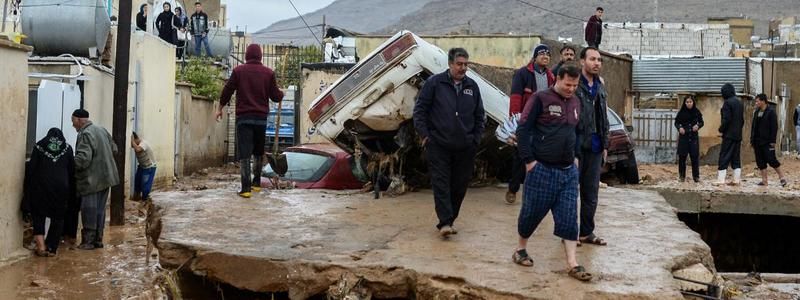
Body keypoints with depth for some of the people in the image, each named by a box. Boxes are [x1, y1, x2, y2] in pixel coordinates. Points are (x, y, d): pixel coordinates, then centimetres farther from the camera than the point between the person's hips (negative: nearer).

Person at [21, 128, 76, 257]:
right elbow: (72, 171, 7)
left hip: (41, 185, 0)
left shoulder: (39, 146, 10)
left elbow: (31, 169, 4)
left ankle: (41, 246, 0)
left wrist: (28, 190, 7)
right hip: (61, 187, 0)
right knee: (57, 218, 11)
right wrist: (71, 193, 13)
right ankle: (51, 248, 8)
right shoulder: (67, 148, 10)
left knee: (38, 215, 14)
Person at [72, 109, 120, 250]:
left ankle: (88, 241, 5)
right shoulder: (102, 130, 12)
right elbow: (114, 149, 19)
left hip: (92, 180, -9)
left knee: (89, 211, 0)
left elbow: (83, 158, -26)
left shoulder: (85, 134, -16)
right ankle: (98, 239, 19)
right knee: (100, 209, 14)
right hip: (106, 177, 9)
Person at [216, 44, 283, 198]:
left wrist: (220, 108, 17)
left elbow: (227, 90, 2)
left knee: (244, 152, -5)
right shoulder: (269, 73, 1)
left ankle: (246, 188, -12)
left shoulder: (238, 70, -1)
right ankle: (256, 183, 24)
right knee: (259, 151, 18)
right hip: (261, 117, 2)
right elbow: (275, 96, 3)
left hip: (243, 117, -2)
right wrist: (281, 93, 27)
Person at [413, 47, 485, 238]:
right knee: (441, 183, -7)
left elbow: (479, 116, 17)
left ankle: (449, 220, 19)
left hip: (465, 147, 4)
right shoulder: (434, 83, -2)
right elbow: (419, 109, -1)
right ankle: (445, 222, -8)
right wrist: (424, 134, -6)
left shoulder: (472, 86, 10)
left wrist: (476, 139, 10)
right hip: (439, 145, -4)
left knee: (460, 186, 7)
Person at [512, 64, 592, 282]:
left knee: (569, 217, 2)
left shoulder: (576, 102, 10)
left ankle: (572, 264, 4)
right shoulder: (541, 98, -9)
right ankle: (521, 249, 27)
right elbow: (524, 129, -10)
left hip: (568, 171, 5)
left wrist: (576, 156, 14)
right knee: (532, 212, 6)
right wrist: (529, 160, -13)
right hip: (542, 169, -5)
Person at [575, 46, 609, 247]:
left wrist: (605, 145, 16)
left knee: (591, 192, 12)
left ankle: (587, 232, 21)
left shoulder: (600, 86, 14)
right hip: (576, 145, -7)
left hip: (595, 146, 7)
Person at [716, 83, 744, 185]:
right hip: (738, 135, 8)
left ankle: (721, 180, -8)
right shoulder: (739, 103, 13)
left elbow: (726, 119, -18)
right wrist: (738, 129, 19)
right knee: (736, 158, 10)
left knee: (724, 157, -6)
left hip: (729, 135, -8)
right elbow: (742, 120, 16)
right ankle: (736, 179, 10)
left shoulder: (727, 102, -12)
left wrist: (721, 129, -5)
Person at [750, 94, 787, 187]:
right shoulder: (756, 112, 12)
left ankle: (782, 178, 8)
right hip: (757, 142, 7)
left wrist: (772, 141, -16)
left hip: (767, 142, -7)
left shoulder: (771, 112, -8)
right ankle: (764, 181, 12)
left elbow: (774, 127, -12)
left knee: (771, 160, -7)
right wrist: (752, 140, 12)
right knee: (760, 162, 6)